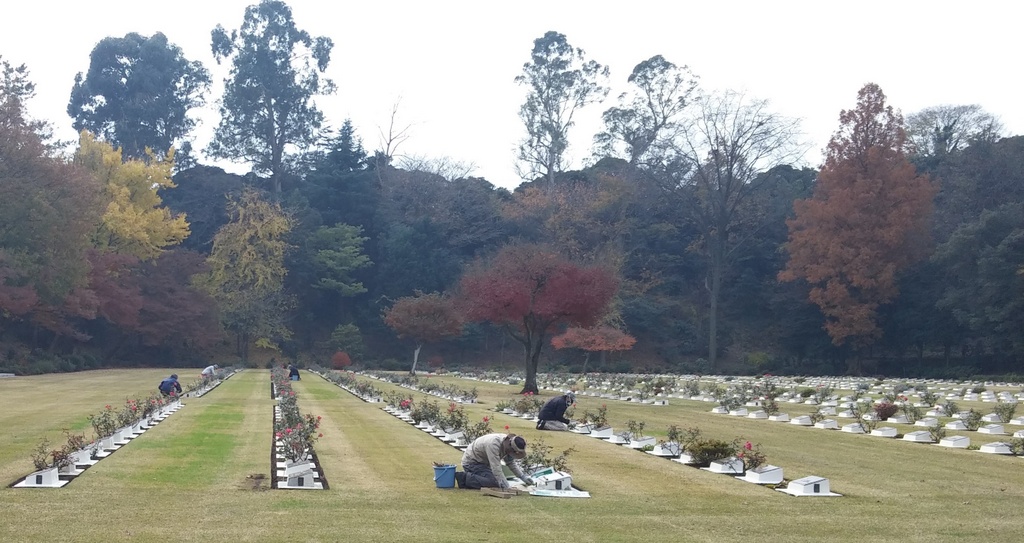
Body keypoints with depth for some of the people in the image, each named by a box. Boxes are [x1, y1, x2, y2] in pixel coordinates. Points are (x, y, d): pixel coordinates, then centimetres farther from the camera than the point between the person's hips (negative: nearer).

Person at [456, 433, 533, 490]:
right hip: (471, 462, -10)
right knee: (494, 482, -23)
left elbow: (511, 463, 7)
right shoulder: (493, 444, -35)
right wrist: (506, 486, -37)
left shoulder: (507, 443, -6)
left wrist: (523, 477, -1)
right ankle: (465, 478, -12)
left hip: (482, 462, 10)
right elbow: (496, 467, -36)